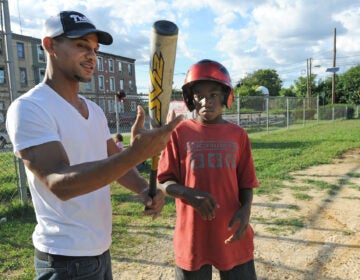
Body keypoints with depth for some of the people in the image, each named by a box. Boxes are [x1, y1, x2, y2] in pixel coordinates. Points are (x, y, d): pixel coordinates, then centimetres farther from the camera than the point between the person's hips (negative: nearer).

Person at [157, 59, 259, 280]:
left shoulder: (238, 135, 1)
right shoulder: (179, 133, -5)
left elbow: (246, 183, 5)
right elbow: (164, 182, -3)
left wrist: (245, 209, -14)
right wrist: (190, 194, -21)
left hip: (232, 235, 2)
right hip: (192, 236, -1)